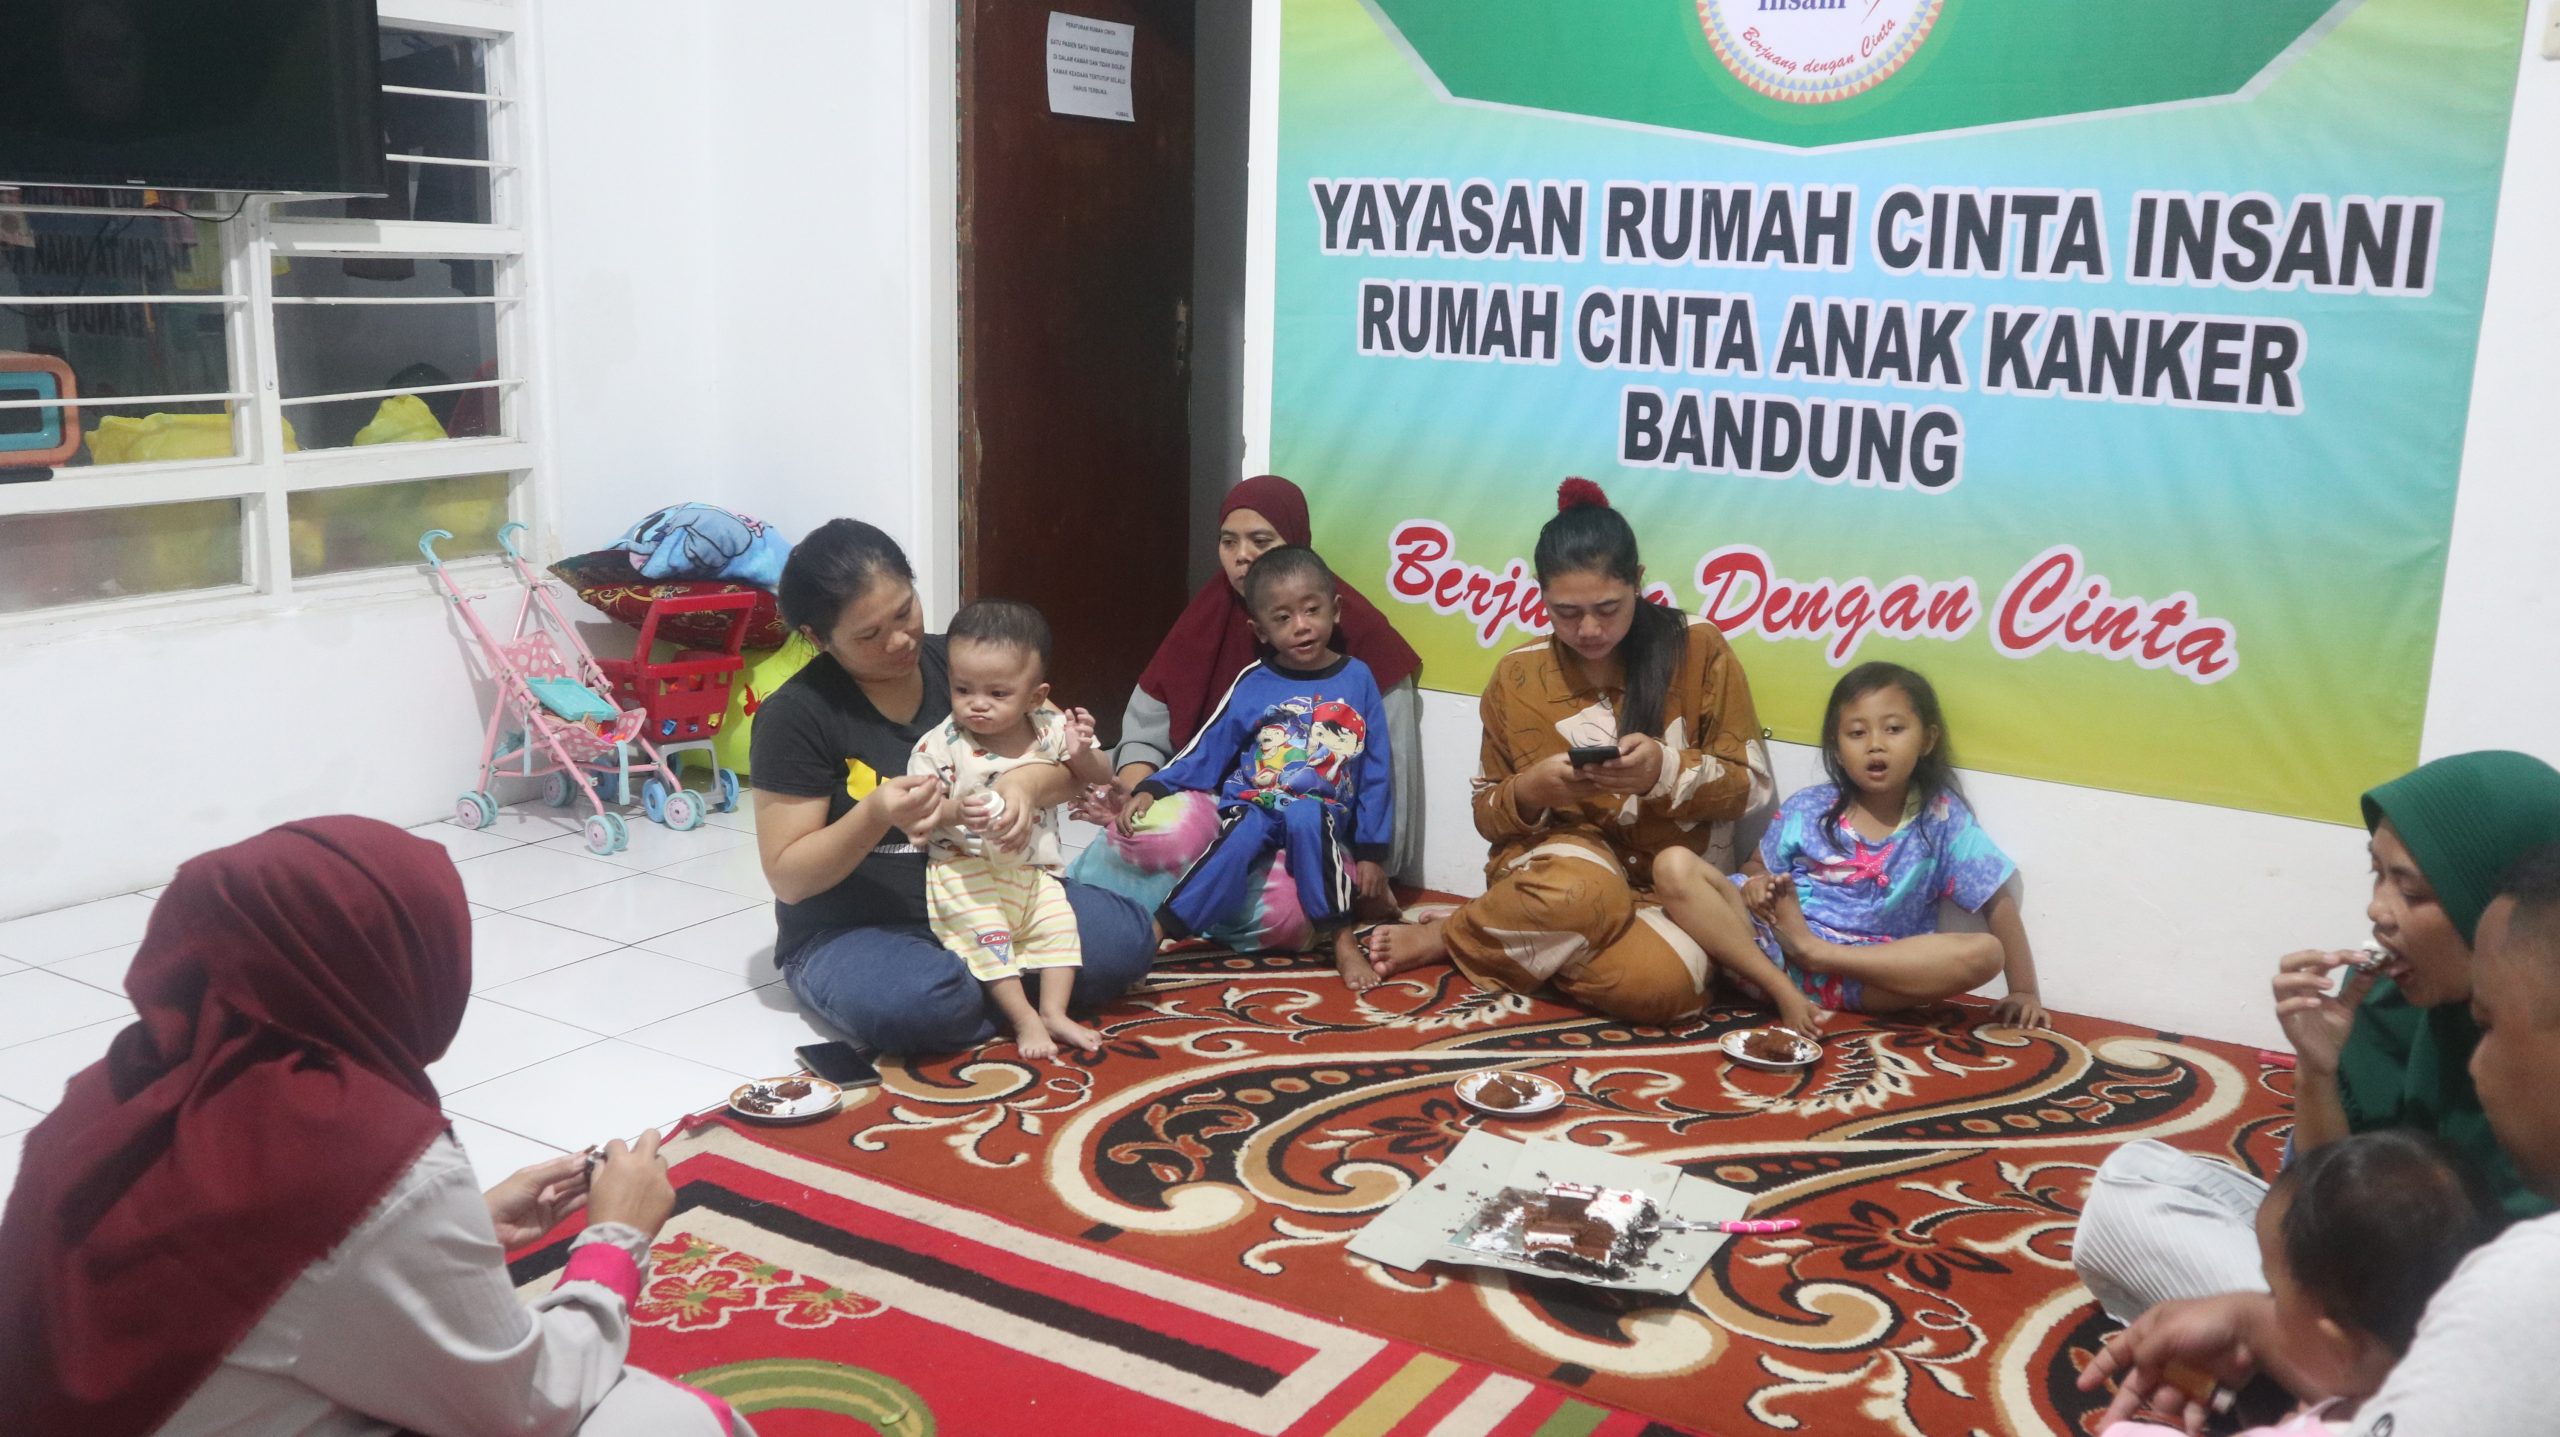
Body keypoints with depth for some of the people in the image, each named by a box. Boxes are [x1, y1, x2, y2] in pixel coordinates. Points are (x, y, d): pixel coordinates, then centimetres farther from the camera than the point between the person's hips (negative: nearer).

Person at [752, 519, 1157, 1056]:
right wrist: (876, 815, -29)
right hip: (852, 934, -3)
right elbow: (787, 876, -11)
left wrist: (1029, 780, -24)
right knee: (912, 1004, -37)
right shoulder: (795, 715, -12)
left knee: (1124, 936, -19)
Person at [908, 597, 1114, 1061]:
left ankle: (1054, 1011, 0)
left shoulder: (1050, 731, -3)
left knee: (1058, 923, -10)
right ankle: (1025, 1019, -14)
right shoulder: (940, 745, -13)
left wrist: (1082, 753, -17)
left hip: (1032, 873, 4)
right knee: (986, 932, -22)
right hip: (965, 872, -4)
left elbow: (1099, 780, 5)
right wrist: (953, 811, -35)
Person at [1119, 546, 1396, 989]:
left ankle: (1341, 939, -26)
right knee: (1235, 846, -33)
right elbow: (1205, 752, 8)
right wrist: (1151, 789, -7)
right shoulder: (1252, 684, 3)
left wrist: (1372, 851, 3)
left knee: (1305, 817, -36)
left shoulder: (1356, 679, 2)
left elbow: (1377, 771, 5)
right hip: (1251, 805, 1)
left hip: (1321, 812, 0)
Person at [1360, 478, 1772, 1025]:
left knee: (1662, 984, -35)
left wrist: (1667, 770, -23)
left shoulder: (1698, 650, -5)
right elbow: (1488, 815, 6)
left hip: (1668, 882, 1)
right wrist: (1528, 791, -18)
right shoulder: (1517, 676, 0)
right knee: (1581, 887, -41)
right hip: (1553, 862, -1)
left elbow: (1750, 783, -2)